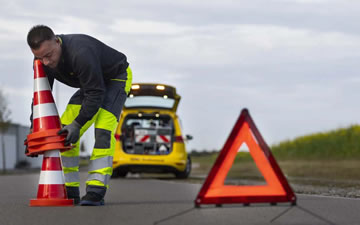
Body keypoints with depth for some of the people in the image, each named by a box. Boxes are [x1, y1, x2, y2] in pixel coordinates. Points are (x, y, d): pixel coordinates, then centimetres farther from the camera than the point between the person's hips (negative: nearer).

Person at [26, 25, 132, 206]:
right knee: (64, 132, -5)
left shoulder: (80, 54, -40)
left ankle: (96, 192, -28)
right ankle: (70, 191, 0)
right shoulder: (43, 61, -15)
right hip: (91, 84, 8)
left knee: (103, 131, -26)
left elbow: (95, 94, -34)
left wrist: (77, 124, -35)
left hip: (117, 78, -8)